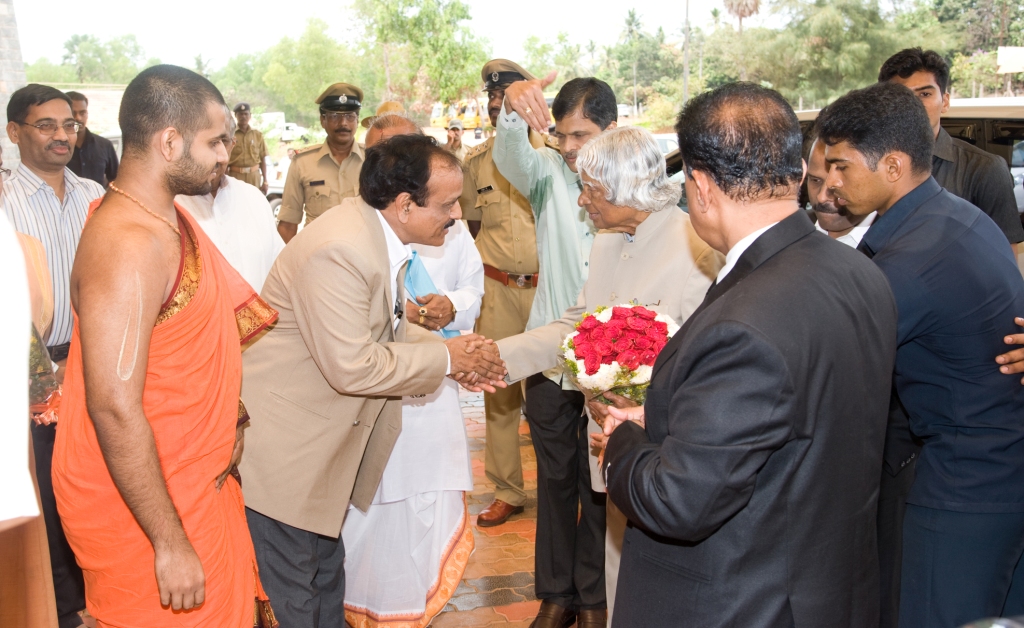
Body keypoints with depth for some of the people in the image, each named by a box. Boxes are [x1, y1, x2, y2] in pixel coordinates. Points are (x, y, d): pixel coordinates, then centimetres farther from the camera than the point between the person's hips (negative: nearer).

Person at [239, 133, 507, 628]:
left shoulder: (378, 234, 1)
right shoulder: (338, 251, -29)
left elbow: (385, 327, 13)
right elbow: (351, 367, -29)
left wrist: (455, 353, -2)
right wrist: (444, 358, -17)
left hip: (326, 436, 9)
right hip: (282, 445, -9)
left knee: (327, 573, 23)